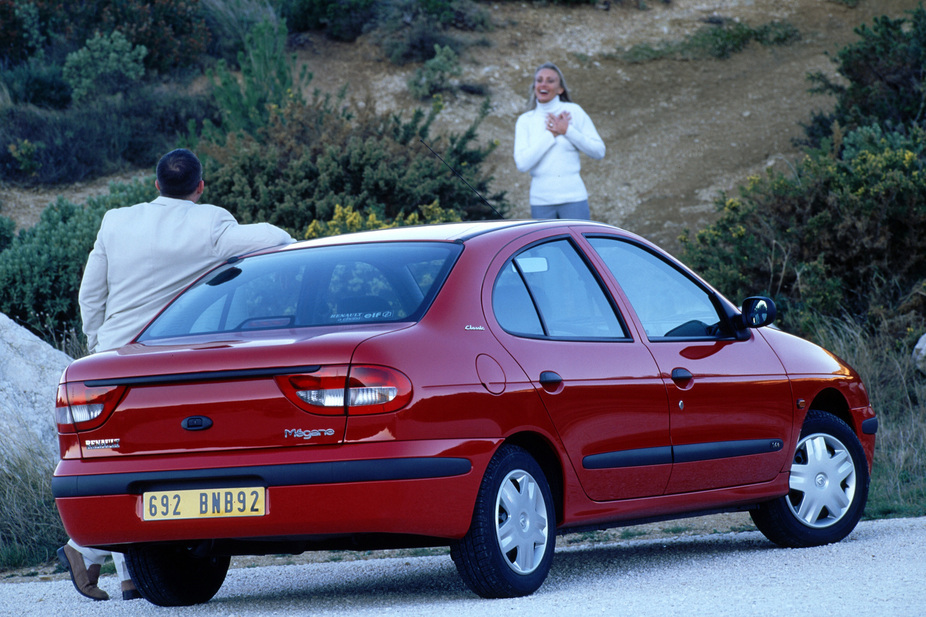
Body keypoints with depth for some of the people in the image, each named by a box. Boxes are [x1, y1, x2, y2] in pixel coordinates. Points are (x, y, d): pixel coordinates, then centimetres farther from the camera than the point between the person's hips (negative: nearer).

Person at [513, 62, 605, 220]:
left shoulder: (573, 111, 3)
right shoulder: (525, 121, 6)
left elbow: (599, 151, 0)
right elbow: (522, 163, -8)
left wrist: (567, 130, -10)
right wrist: (550, 135, -9)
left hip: (573, 197, -2)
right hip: (541, 200, 2)